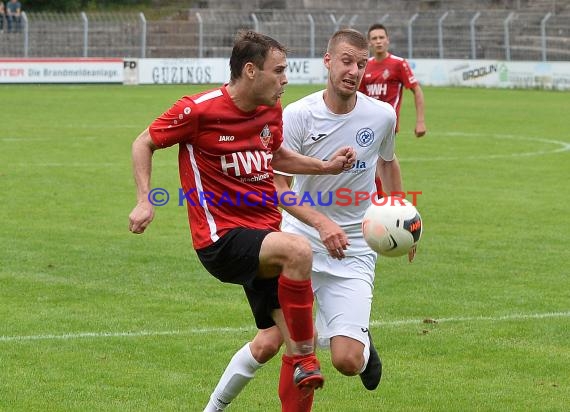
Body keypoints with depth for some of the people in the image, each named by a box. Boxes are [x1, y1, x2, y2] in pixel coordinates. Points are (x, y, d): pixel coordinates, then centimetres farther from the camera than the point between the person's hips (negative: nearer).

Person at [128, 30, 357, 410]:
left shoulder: (272, 111, 8)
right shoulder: (199, 109, -12)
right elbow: (144, 143, 1)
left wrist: (326, 166, 12)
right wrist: (145, 201, -9)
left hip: (265, 235, 8)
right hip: (222, 239, -7)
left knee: (298, 341, 3)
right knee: (298, 250, -34)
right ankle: (306, 363, -21)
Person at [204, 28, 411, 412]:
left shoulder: (382, 115, -4)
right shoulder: (297, 115, -12)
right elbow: (277, 186, -15)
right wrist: (321, 223, -29)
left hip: (353, 253, 1)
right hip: (301, 239, -1)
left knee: (347, 361, -11)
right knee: (268, 343, -6)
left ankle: (363, 343, 26)